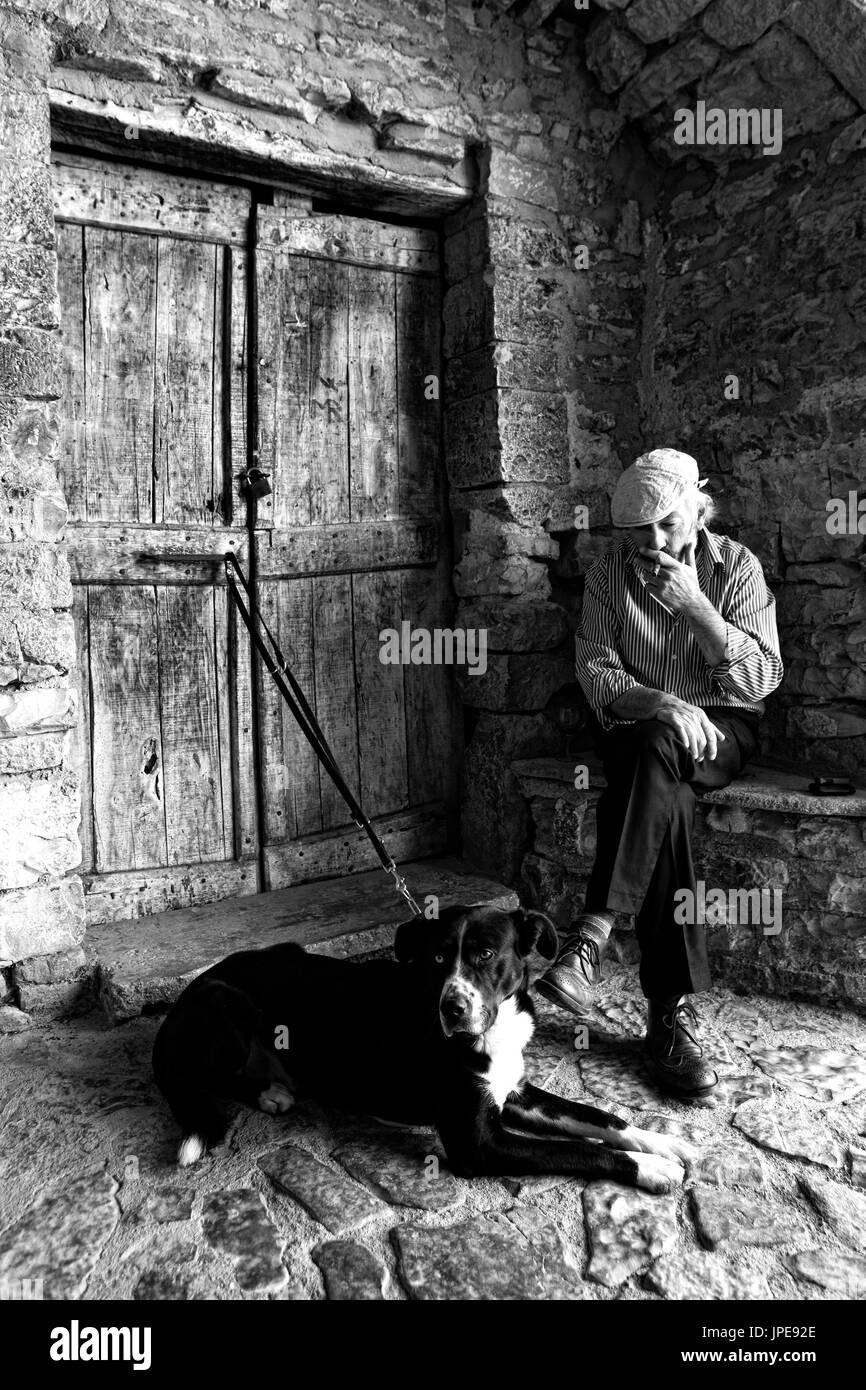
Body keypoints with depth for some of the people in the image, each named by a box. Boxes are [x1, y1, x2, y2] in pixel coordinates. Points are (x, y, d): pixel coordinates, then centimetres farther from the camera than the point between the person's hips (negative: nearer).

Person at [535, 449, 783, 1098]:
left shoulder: (737, 567, -2)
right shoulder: (608, 574, 1)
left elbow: (761, 680, -10)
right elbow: (596, 672, -5)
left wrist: (696, 607, -21)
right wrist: (658, 703, -25)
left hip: (722, 729, -1)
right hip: (639, 725, 1)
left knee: (656, 752, -37)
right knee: (665, 797, -34)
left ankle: (593, 935, -40)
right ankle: (673, 1013, -31)